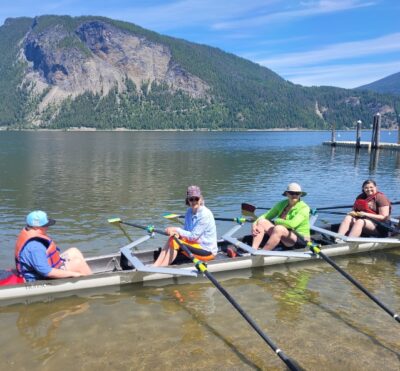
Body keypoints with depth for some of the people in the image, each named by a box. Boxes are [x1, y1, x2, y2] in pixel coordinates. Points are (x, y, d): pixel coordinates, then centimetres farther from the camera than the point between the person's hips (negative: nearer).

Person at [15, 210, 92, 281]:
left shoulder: (27, 233, 1)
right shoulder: (35, 245, -32)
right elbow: (46, 272, -33)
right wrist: (72, 273, -25)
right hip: (42, 280, -11)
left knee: (74, 252, 10)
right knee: (78, 262, -16)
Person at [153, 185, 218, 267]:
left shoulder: (205, 214, -20)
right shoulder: (189, 212, 5)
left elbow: (193, 236, -22)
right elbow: (186, 230, 2)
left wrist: (177, 230, -19)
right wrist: (176, 233, -19)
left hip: (207, 251, -8)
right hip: (196, 244, 8)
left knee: (175, 243, -22)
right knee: (172, 238, -11)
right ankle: (155, 266, -17)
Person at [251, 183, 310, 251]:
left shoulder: (304, 208, -12)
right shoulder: (282, 204, 8)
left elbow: (292, 224, -26)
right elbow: (266, 216, 8)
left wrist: (276, 221, -10)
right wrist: (255, 223, -12)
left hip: (300, 240, -6)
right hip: (283, 239, 7)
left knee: (278, 228, -37)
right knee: (261, 222, -13)